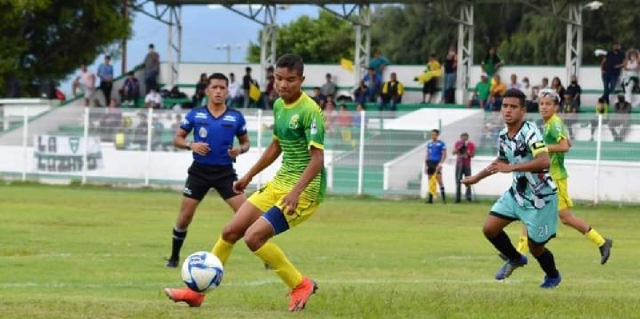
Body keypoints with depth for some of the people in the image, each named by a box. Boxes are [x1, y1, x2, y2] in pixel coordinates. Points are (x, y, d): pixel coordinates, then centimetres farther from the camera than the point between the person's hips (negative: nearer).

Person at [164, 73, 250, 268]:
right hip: (200, 171, 0)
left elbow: (245, 142, 11)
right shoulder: (195, 115, -1)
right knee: (184, 217, 1)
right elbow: (177, 139, 6)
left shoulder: (236, 117, 0)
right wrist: (191, 145, -15)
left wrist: (239, 150, -12)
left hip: (225, 172, 0)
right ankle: (174, 257, 20)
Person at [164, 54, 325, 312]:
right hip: (279, 183, 9)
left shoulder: (309, 111, -18)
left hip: (304, 190, -9)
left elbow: (317, 158, -25)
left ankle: (301, 286, -5)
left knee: (254, 236, -21)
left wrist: (296, 191, -35)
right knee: (230, 232, 7)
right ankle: (198, 291, 19)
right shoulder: (279, 105, 9)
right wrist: (249, 176, 29)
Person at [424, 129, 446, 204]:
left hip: (437, 164, -5)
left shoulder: (441, 144, -1)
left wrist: (440, 163, -16)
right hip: (430, 163, 5)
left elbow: (444, 155, -5)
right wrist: (426, 165, 12)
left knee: (439, 180, -13)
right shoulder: (429, 144, 15)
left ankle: (443, 198, -13)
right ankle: (430, 198, 7)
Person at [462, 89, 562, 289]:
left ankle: (553, 276, 36)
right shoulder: (503, 135, 2)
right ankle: (515, 259, 25)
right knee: (489, 228, -3)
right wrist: (477, 178, 32)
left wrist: (511, 167, -42)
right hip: (517, 193, 7)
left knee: (535, 247, 4)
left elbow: (544, 161, -40)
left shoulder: (529, 132, -25)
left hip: (540, 197, -7)